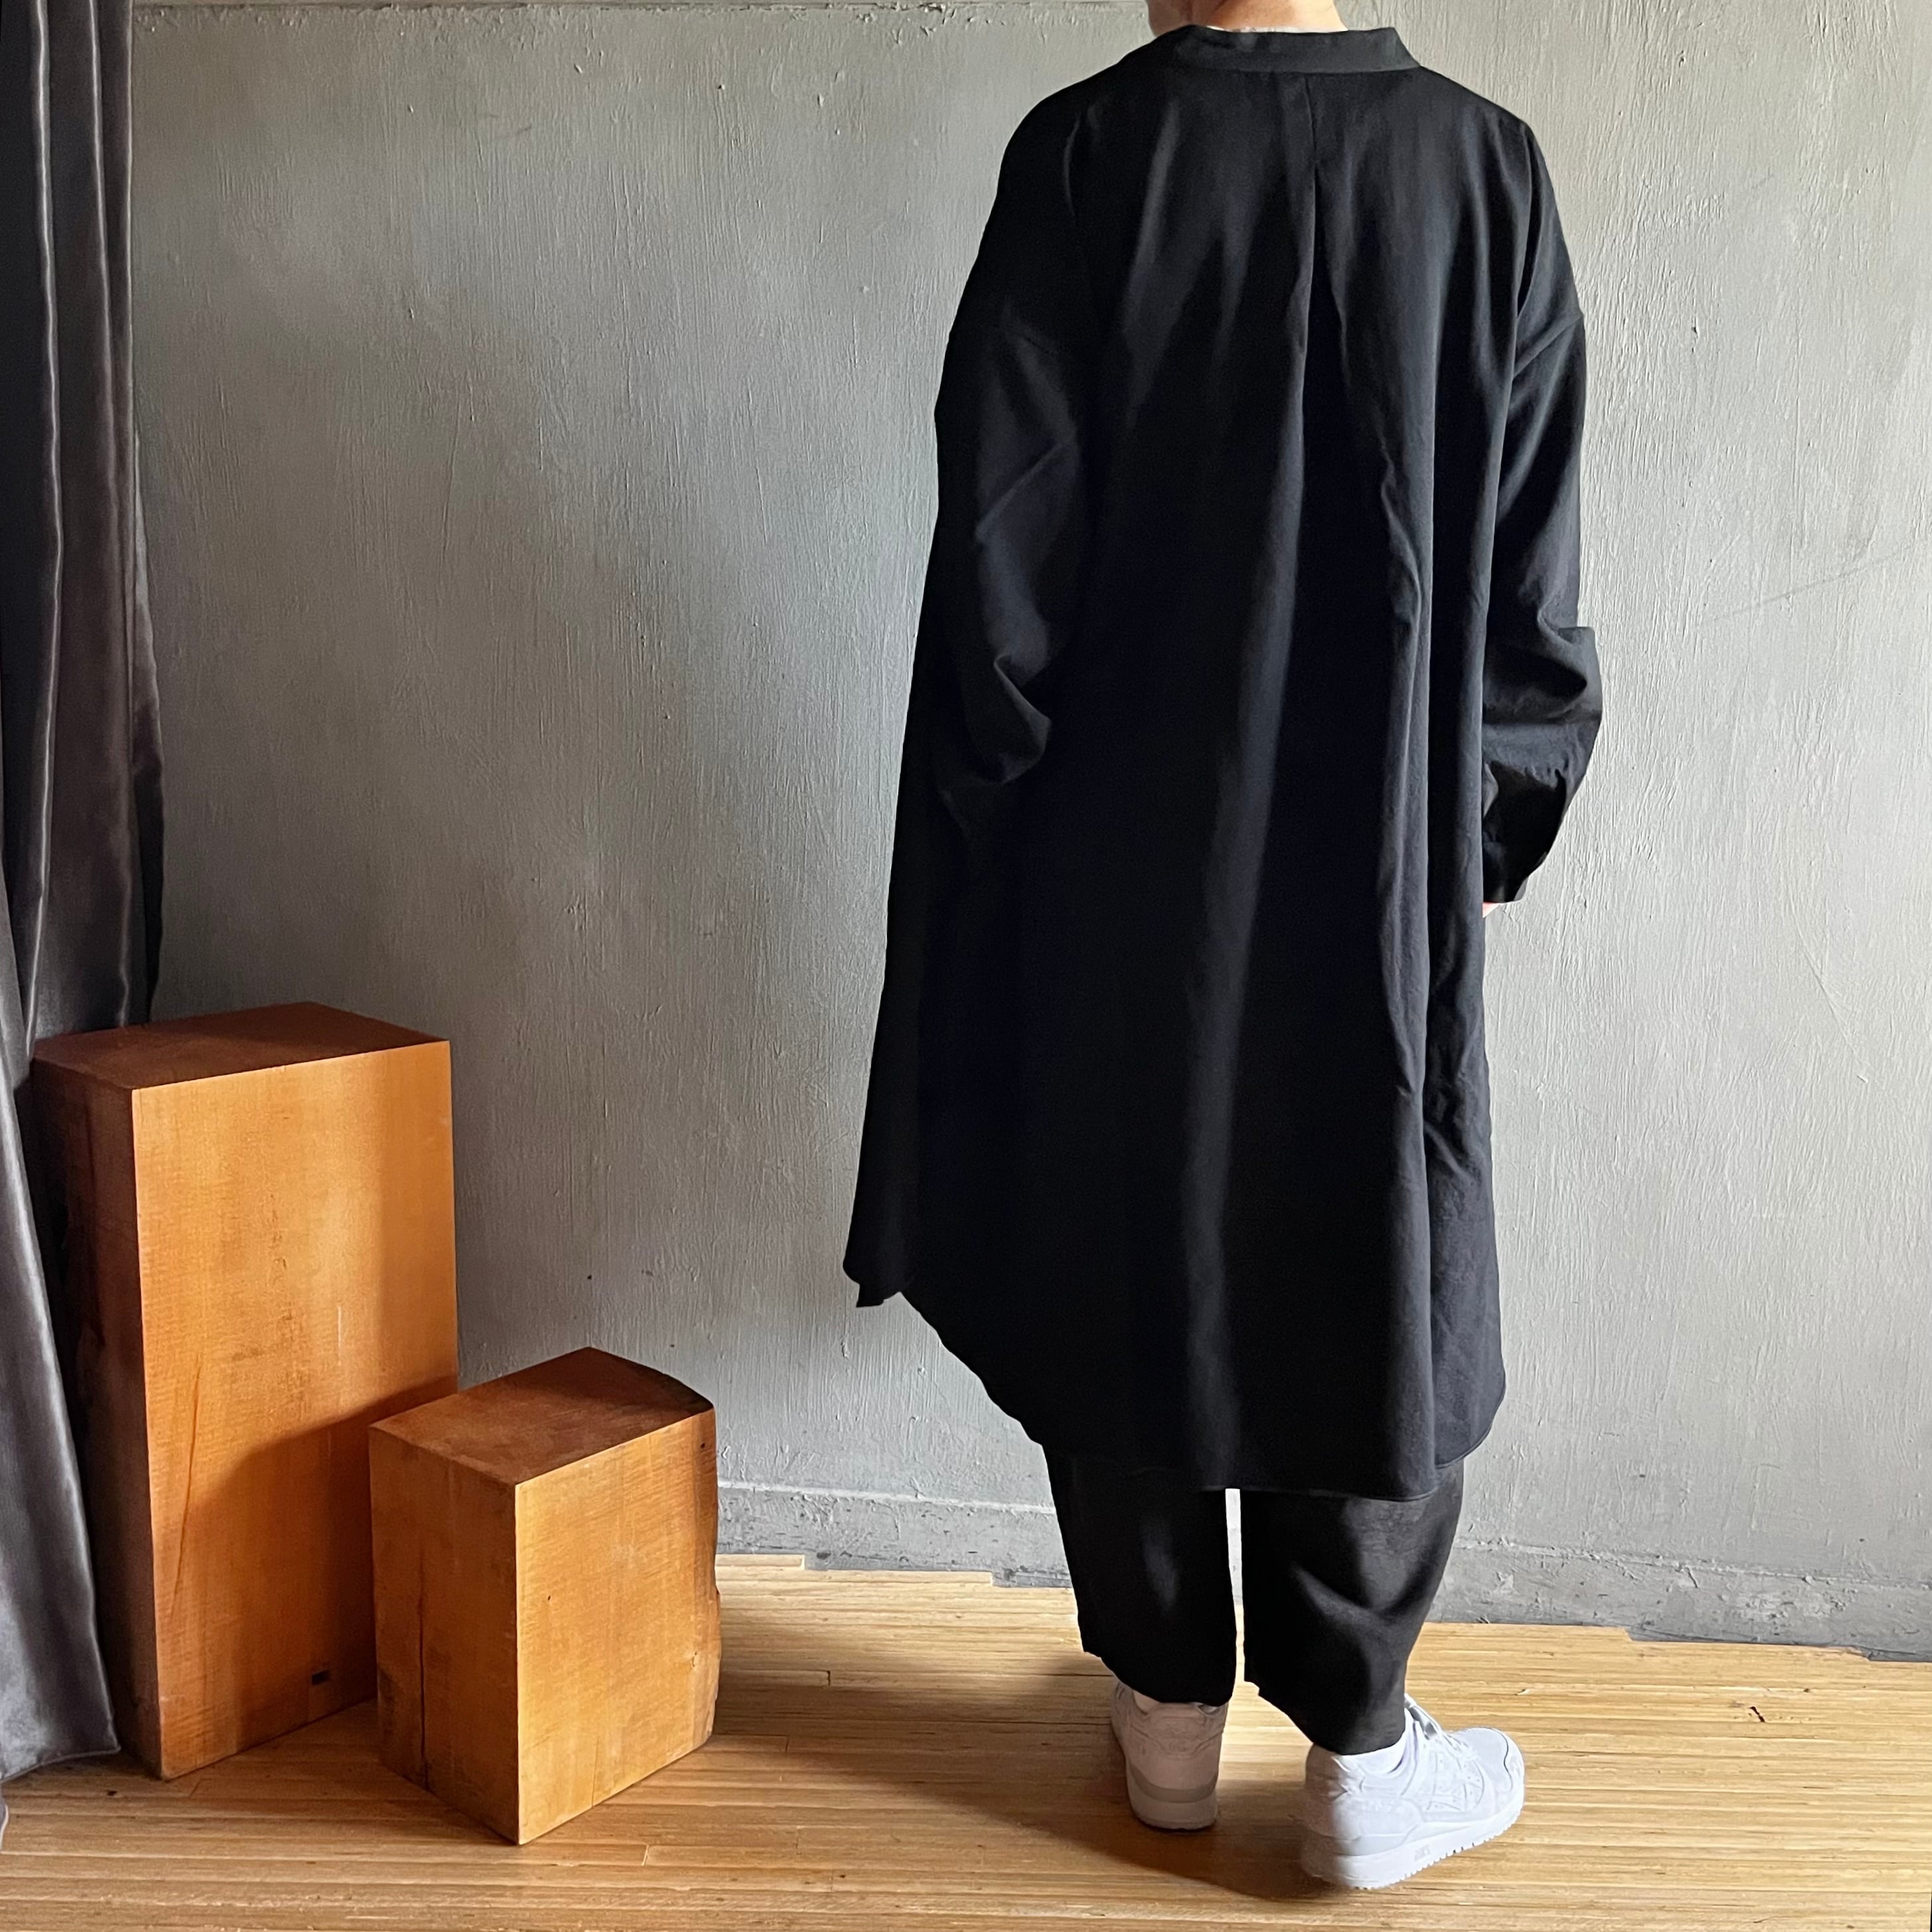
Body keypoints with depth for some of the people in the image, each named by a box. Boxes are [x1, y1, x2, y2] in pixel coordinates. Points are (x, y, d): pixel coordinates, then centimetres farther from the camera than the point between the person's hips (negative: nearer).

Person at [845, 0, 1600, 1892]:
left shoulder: (1082, 155, -5)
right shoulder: (1487, 167, 0)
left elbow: (1000, 550, -8)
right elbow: (1532, 592, 0)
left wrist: (1001, 816, 3)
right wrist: (1485, 836, 11)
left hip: (1117, 870, -1)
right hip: (1385, 872, 1)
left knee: (1121, 1265, 14)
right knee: (1378, 1287, 13)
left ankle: (1168, 1705, 29)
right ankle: (1359, 1753, 23)